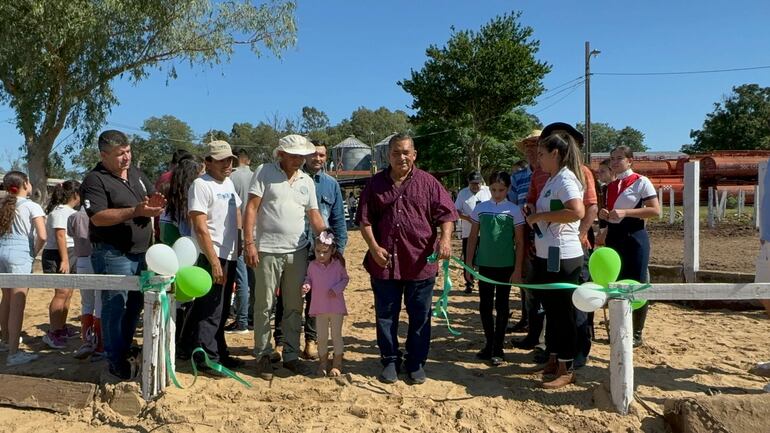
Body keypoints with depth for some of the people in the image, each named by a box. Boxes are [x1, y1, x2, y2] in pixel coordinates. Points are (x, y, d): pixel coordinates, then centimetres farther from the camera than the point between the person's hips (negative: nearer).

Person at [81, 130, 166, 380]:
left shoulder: (136, 173, 11)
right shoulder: (95, 181, -12)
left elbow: (150, 198, 18)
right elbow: (98, 217, -22)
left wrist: (154, 203, -7)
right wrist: (135, 211, -30)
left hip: (141, 253, 7)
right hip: (113, 255, -7)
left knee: (135, 305, 15)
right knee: (115, 307, -1)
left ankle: (125, 349, 30)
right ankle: (116, 361, 10)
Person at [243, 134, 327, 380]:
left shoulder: (307, 181, 12)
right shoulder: (264, 172, -2)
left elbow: (314, 216, 13)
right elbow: (251, 208, -7)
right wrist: (249, 243, -15)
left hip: (298, 251, 5)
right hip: (268, 250, -4)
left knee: (294, 307, 12)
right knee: (264, 306, 4)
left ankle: (291, 355, 24)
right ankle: (263, 356, 18)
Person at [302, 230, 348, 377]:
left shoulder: (338, 264, -6)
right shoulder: (312, 265, -2)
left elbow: (345, 279, 2)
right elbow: (309, 279, 9)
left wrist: (336, 289, -14)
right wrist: (306, 286, -13)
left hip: (336, 306, -2)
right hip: (319, 307, 2)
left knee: (336, 336, 6)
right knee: (322, 337, 12)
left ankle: (337, 364, 18)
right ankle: (322, 363, 27)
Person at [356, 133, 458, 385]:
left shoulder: (427, 183, 3)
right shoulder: (375, 184, 6)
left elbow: (446, 213, -1)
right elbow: (365, 219, 3)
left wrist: (445, 238, -19)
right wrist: (374, 247, -8)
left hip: (420, 263, -1)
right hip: (385, 263, 1)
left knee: (420, 317, 9)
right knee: (386, 316, 10)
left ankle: (416, 364, 25)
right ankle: (390, 361, 26)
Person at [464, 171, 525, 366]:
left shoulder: (514, 210, -3)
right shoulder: (480, 208, 2)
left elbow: (519, 242, -2)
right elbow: (473, 238, 8)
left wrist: (517, 269, -6)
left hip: (506, 266, -2)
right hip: (485, 264, 2)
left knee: (501, 306, 7)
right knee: (485, 306, 8)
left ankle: (498, 348, 15)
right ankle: (489, 344, 23)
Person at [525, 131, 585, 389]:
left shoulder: (565, 178, -15)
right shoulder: (552, 179, 14)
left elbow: (578, 212, -31)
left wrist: (540, 216, -23)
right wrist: (534, 214, 5)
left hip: (562, 257, -10)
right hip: (547, 256, 10)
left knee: (562, 312, 0)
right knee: (551, 309, 17)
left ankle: (566, 370, 12)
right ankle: (553, 360, 30)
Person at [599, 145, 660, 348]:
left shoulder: (641, 182, -7)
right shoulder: (610, 186, 12)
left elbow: (655, 210, -14)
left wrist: (625, 212, -21)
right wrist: (605, 215, 0)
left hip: (634, 237, -6)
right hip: (613, 237, 6)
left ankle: (637, 334, 12)